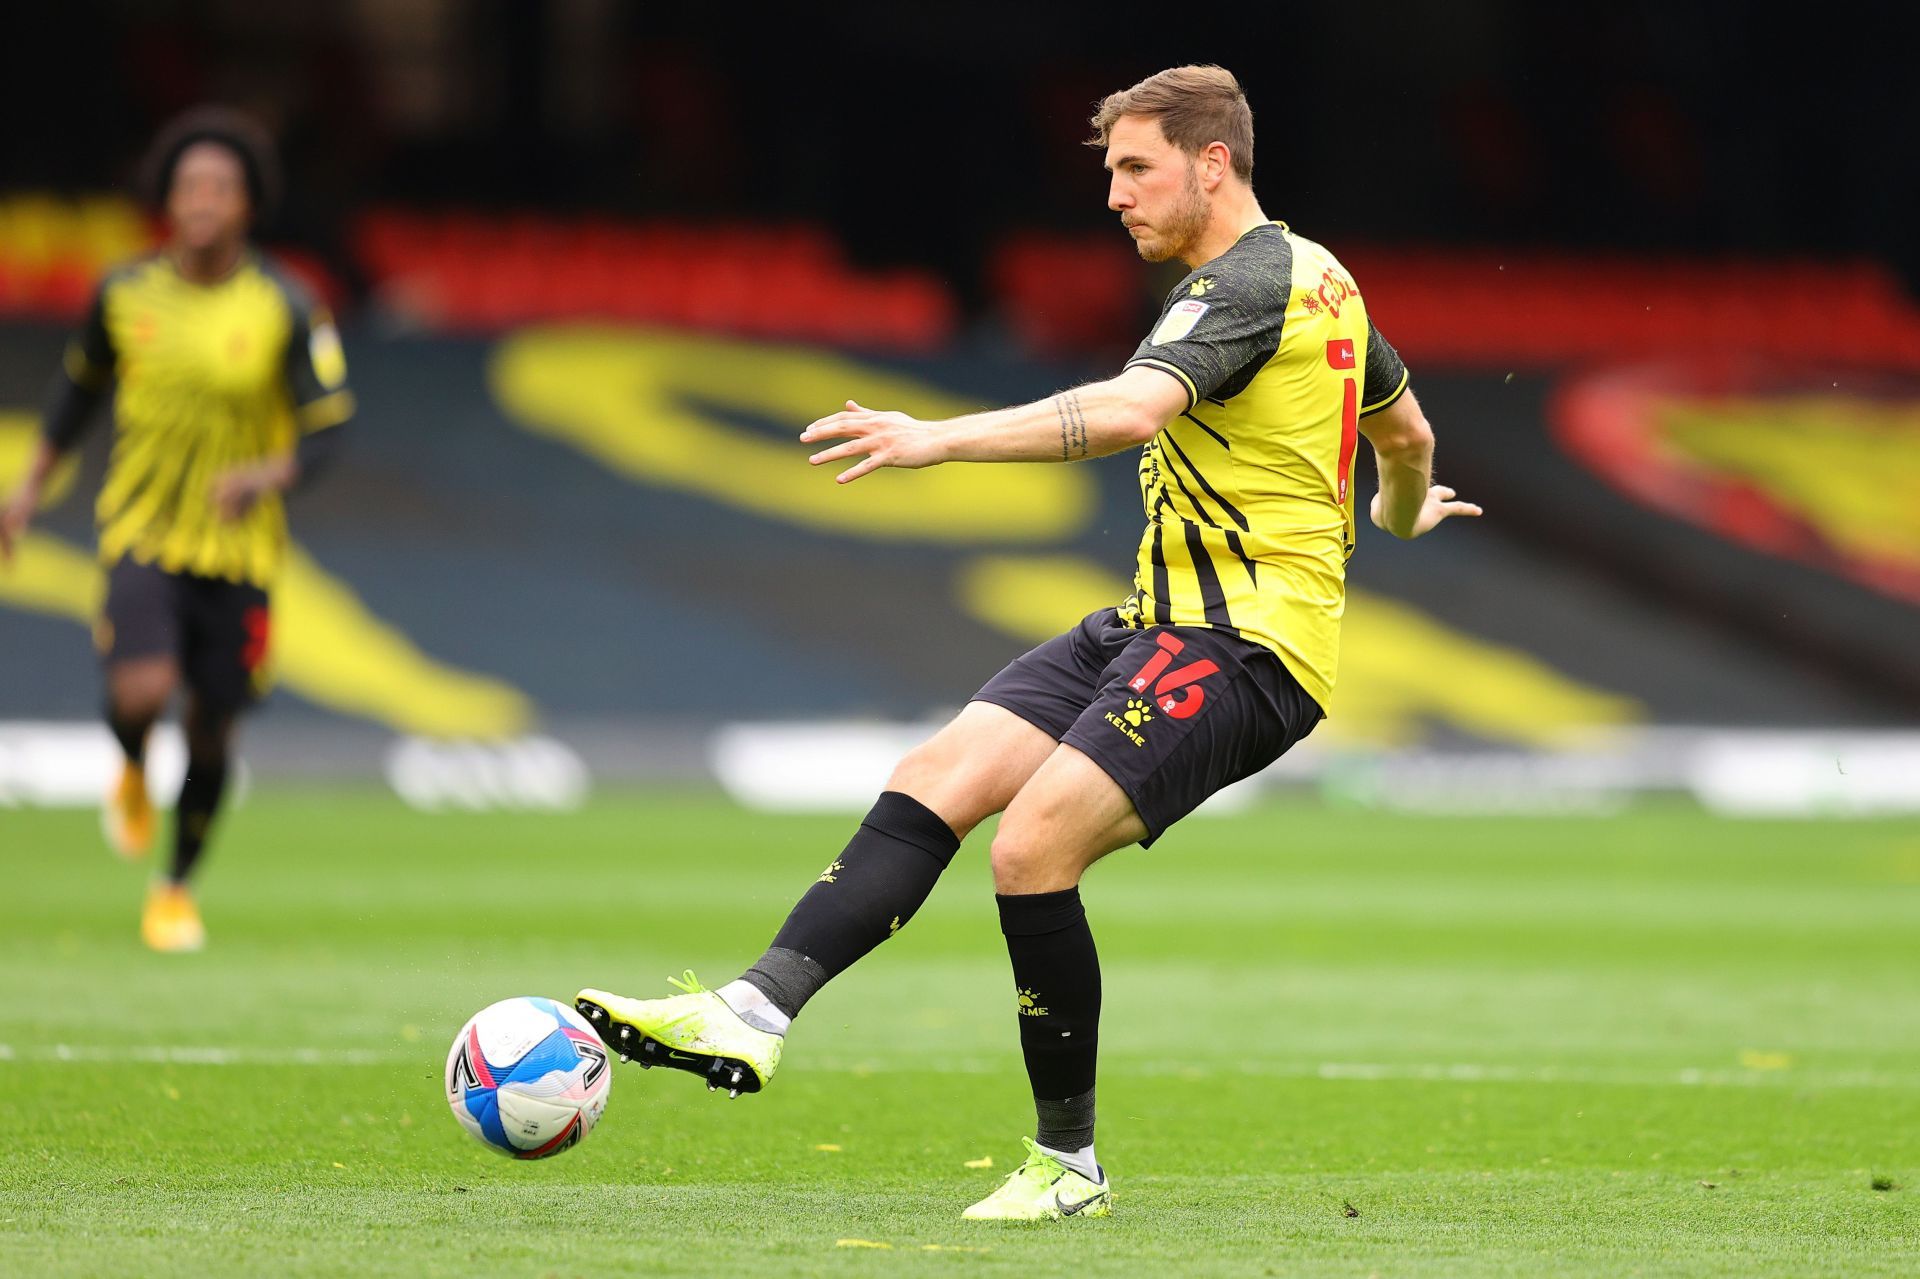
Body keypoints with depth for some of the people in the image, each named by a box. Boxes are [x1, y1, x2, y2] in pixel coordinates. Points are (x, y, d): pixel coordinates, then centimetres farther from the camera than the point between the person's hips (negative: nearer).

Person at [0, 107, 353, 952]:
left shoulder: (285, 309, -9)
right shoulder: (125, 294, -3)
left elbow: (326, 428, -8)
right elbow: (82, 381, 15)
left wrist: (266, 476, -28)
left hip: (239, 548, 0)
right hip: (140, 533, 0)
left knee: (212, 727, 6)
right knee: (142, 693, -24)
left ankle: (177, 888, 31)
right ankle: (134, 773, 15)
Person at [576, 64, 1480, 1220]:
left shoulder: (1247, 287, -13)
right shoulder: (1320, 277, 19)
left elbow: (1129, 410, -31)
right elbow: (1408, 433, 35)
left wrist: (940, 438, -37)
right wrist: (1404, 512, 58)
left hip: (1245, 645, -10)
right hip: (1156, 623, 10)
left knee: (1033, 847, -22)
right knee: (937, 779, -6)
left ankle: (1070, 1163, -8)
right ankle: (755, 1015, -18)